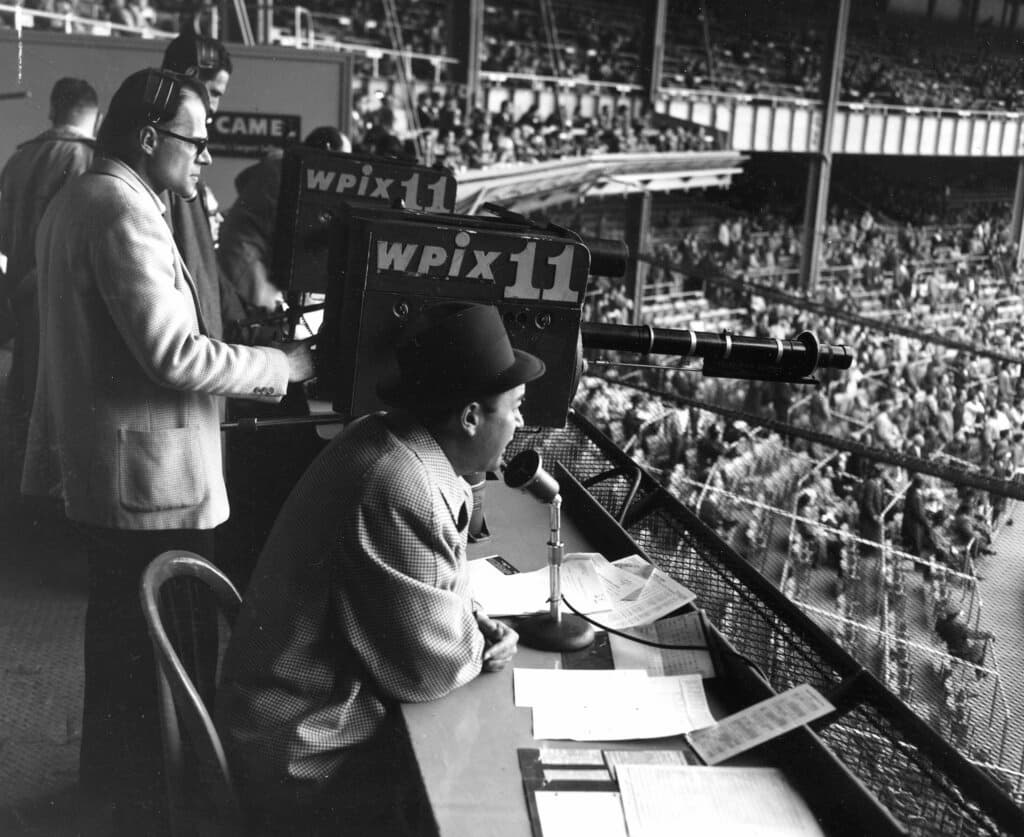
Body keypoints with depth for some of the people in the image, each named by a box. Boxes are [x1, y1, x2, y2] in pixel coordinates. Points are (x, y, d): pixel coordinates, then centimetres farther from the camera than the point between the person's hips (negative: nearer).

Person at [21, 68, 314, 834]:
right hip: (150, 474, -11)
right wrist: (286, 365, -16)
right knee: (159, 642, 2)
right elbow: (173, 355, -25)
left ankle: (110, 764, 42)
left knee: (119, 624, 24)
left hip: (100, 463, 11)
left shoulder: (79, 199, 13)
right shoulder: (123, 211, -20)